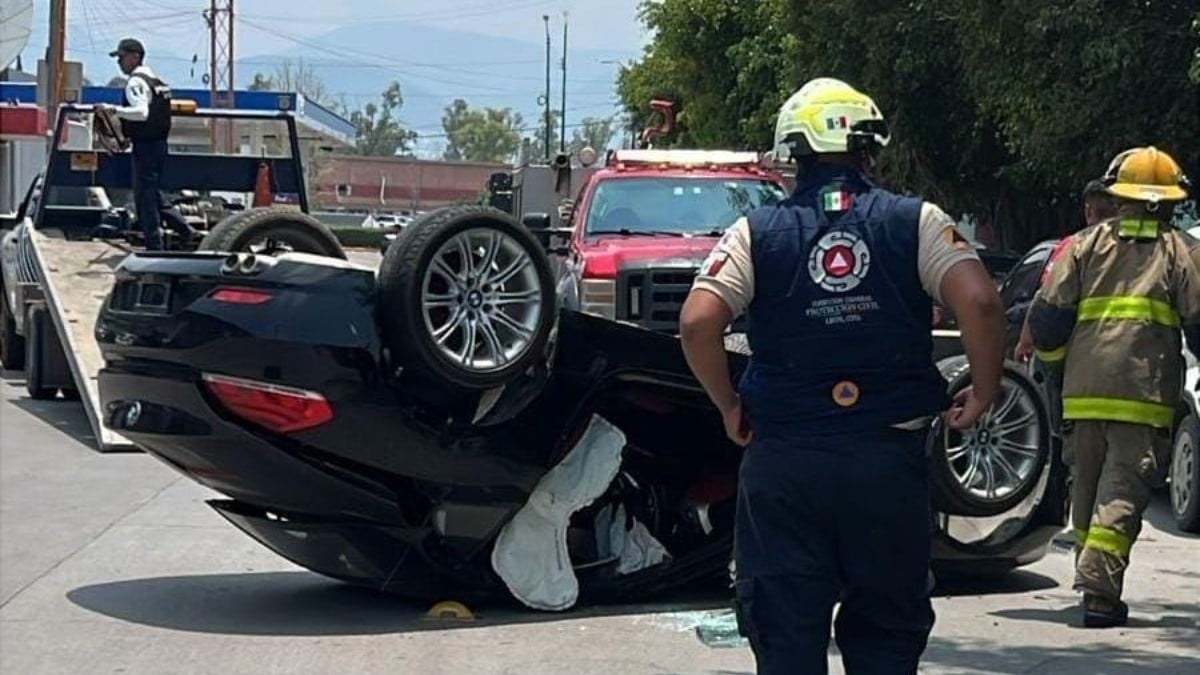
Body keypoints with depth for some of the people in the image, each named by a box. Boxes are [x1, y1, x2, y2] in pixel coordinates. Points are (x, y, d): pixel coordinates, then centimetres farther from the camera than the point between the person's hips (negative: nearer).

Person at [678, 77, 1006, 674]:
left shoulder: (756, 234, 1)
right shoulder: (917, 222, 1)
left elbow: (697, 322, -11)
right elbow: (979, 303, -13)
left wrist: (729, 406, 3)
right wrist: (983, 394, 1)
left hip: (782, 462, 0)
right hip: (889, 461, 0)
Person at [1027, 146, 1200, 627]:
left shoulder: (1087, 244, 10)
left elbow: (1047, 316, 5)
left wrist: (1053, 356, 23)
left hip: (1084, 392, 3)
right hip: (1144, 395, -3)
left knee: (1087, 491, 17)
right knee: (1122, 494, -7)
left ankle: (1092, 576, 24)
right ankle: (1099, 589, -20)